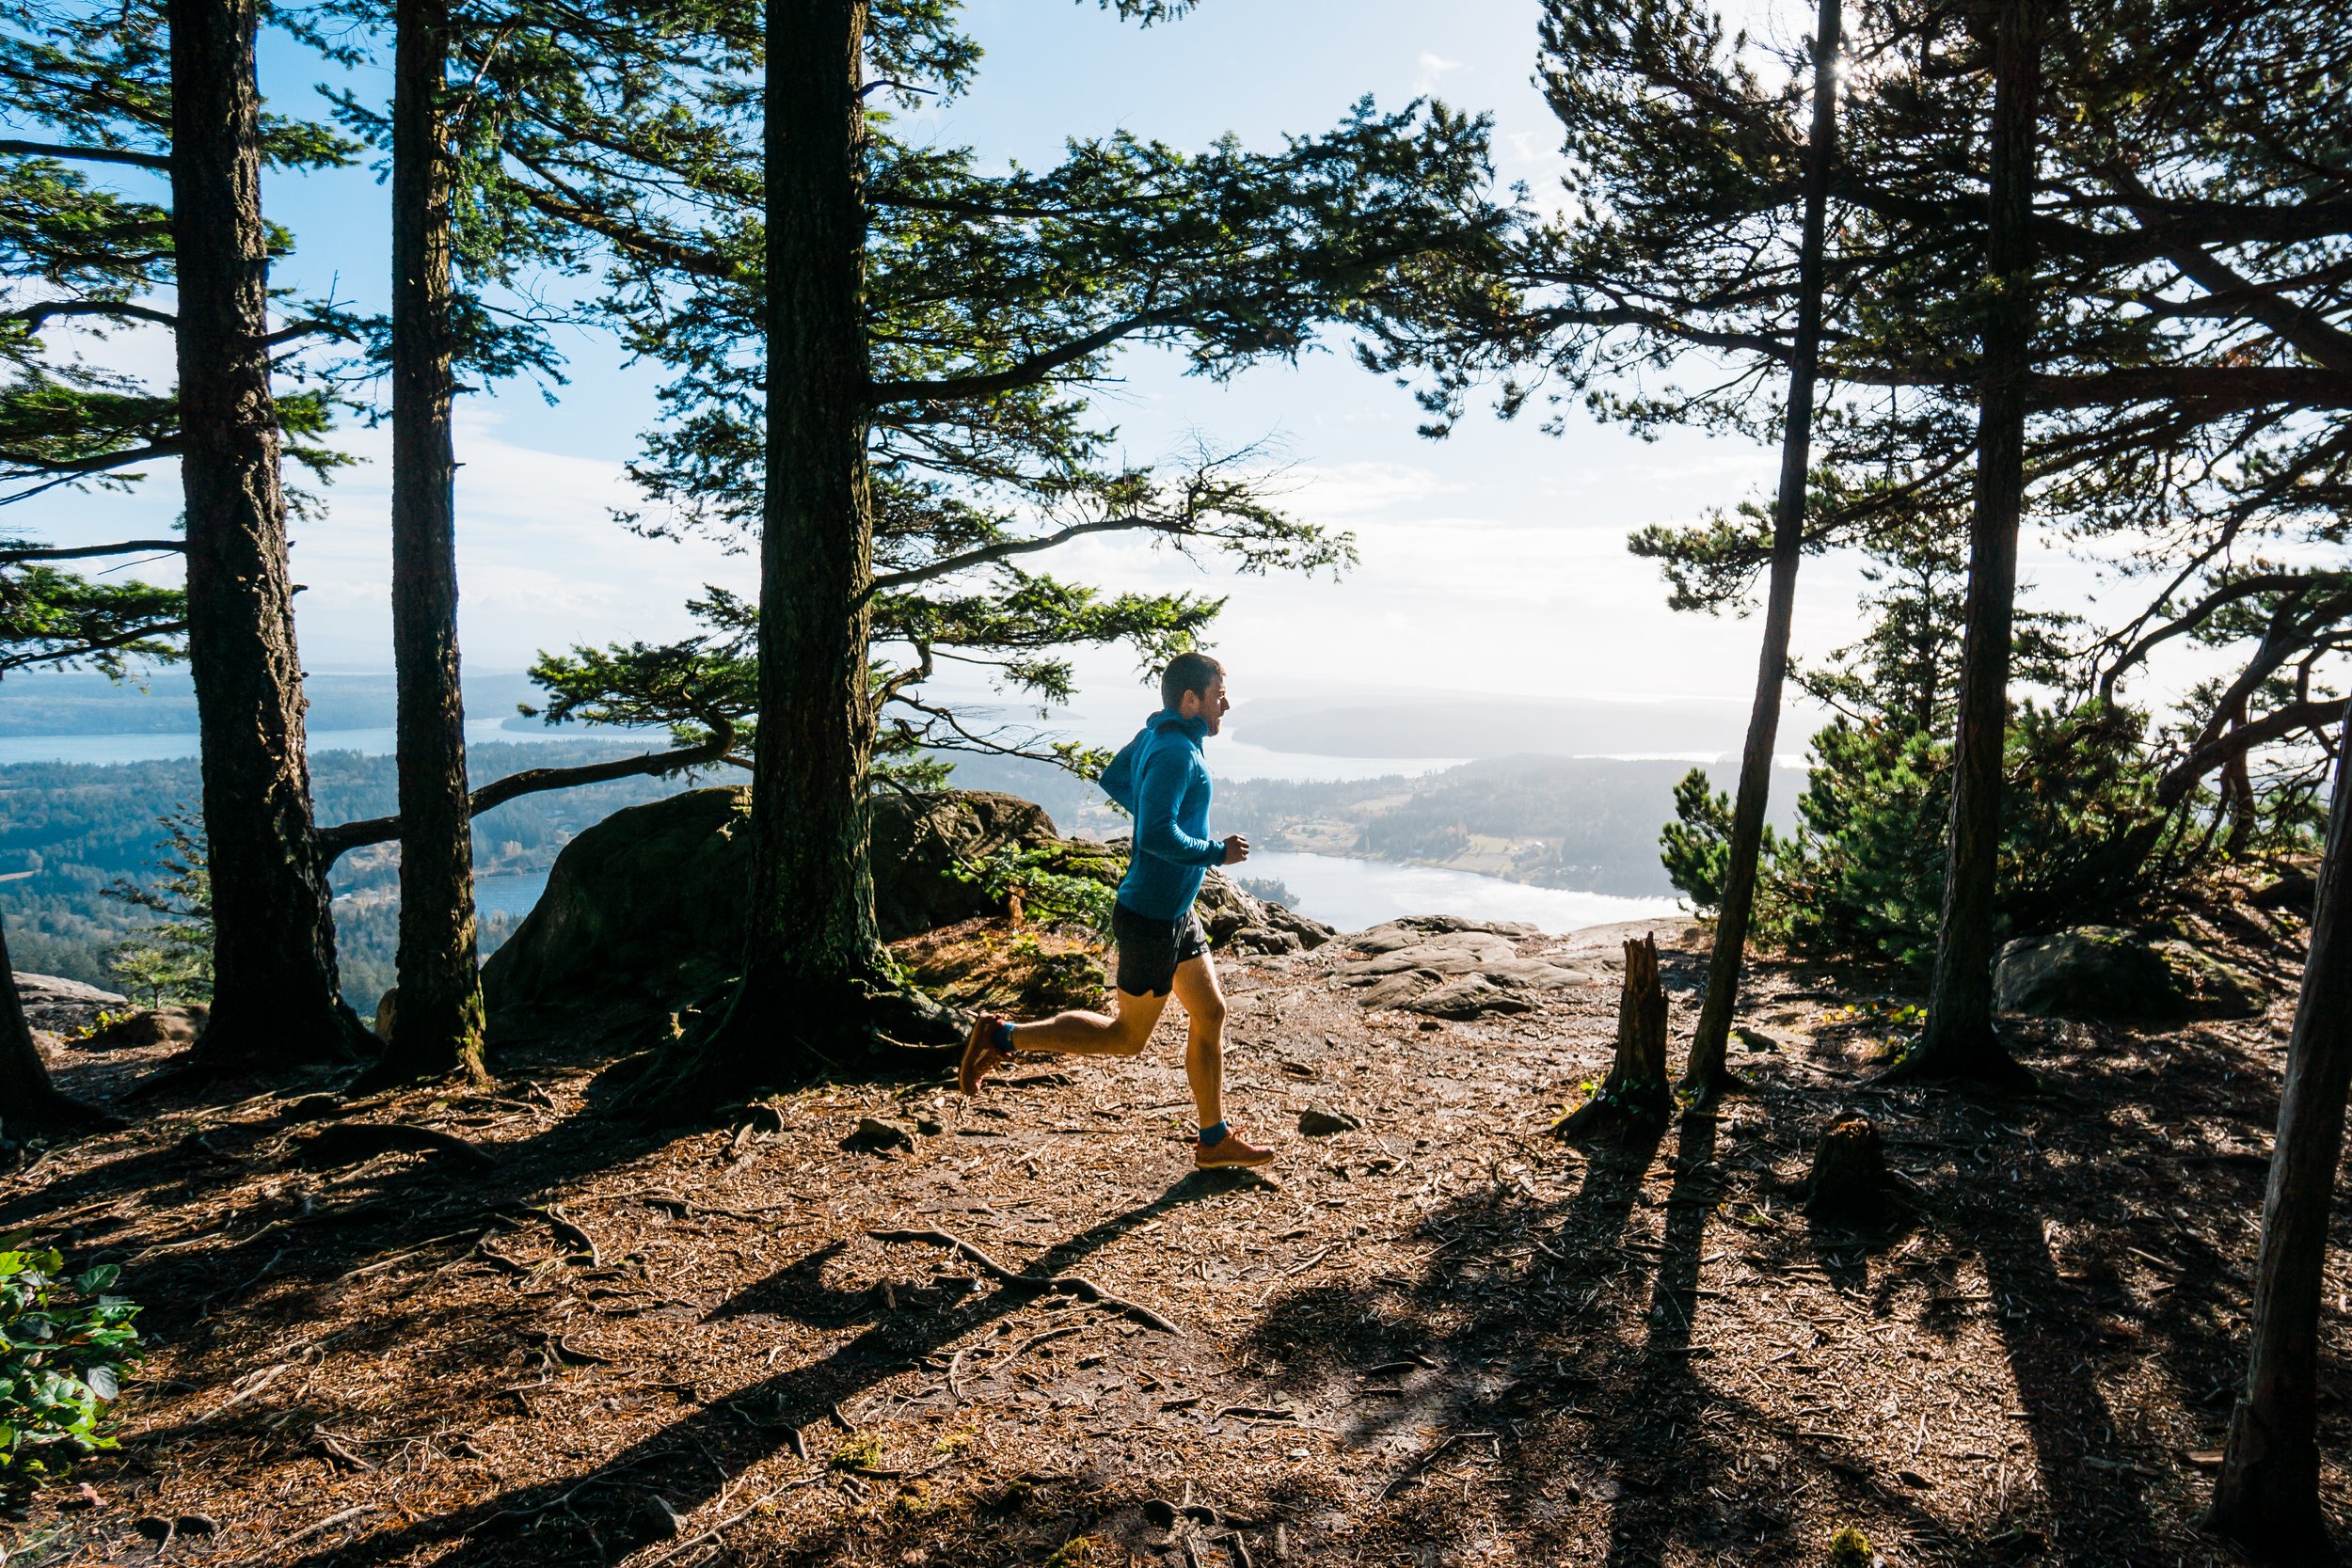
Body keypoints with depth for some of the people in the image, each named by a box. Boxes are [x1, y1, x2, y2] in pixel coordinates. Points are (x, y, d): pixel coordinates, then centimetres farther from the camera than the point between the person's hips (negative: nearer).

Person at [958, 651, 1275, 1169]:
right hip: (1151, 917, -10)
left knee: (1210, 1013, 13)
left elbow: (1113, 780, 23)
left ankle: (1215, 1140, 23)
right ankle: (1003, 1036, 9)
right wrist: (1215, 851, -18)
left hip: (1176, 912, 10)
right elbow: (1157, 836, -32)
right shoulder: (1176, 752, -22)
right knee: (1126, 1036, 3)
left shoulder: (1155, 735, 7)